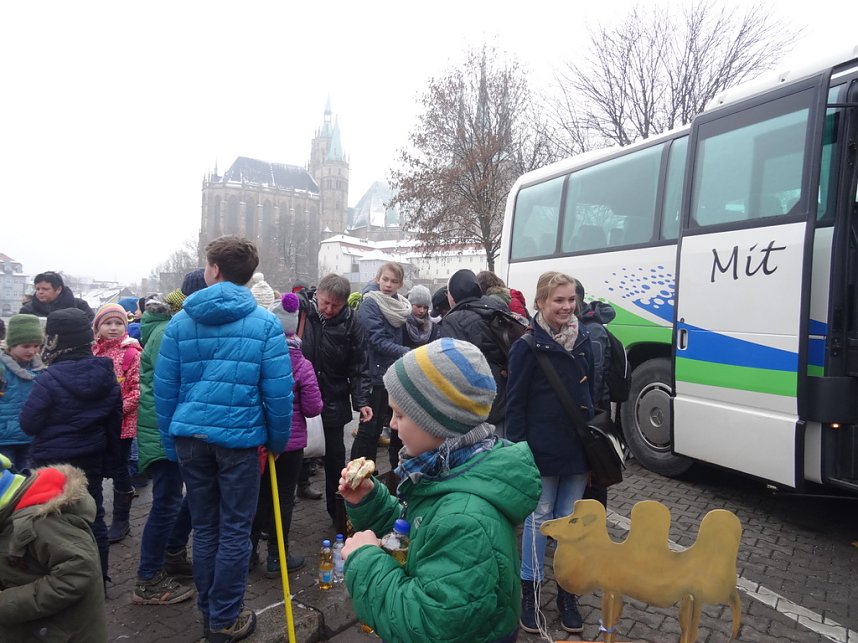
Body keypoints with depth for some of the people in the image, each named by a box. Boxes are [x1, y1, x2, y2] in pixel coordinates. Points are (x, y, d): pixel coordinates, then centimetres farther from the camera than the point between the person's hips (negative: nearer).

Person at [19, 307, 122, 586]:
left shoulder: (49, 379, -20)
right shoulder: (106, 374, -3)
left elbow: (29, 423, -15)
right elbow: (115, 422, 5)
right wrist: (111, 459, 14)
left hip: (54, 462, -5)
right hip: (92, 459, 5)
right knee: (93, 516, 15)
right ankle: (98, 580, 25)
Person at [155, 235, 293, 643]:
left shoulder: (180, 322, 3)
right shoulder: (265, 323, -5)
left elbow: (164, 389, 5)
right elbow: (279, 392, -9)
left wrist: (171, 444, 14)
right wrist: (277, 441, 4)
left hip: (190, 437, 4)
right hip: (239, 437, -3)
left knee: (204, 529, 17)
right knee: (234, 532, 9)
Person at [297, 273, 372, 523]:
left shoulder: (350, 322, -7)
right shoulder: (297, 308, -12)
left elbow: (358, 366, -3)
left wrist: (361, 401, -8)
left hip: (334, 400, 1)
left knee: (336, 455, 12)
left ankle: (337, 507, 31)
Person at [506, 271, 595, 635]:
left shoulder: (583, 341, 5)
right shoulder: (528, 346, -10)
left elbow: (590, 394, 13)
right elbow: (515, 402, -10)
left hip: (577, 448, 5)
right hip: (542, 450, -4)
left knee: (569, 520, 14)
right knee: (539, 518, 8)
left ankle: (567, 593, 30)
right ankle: (530, 591, 25)